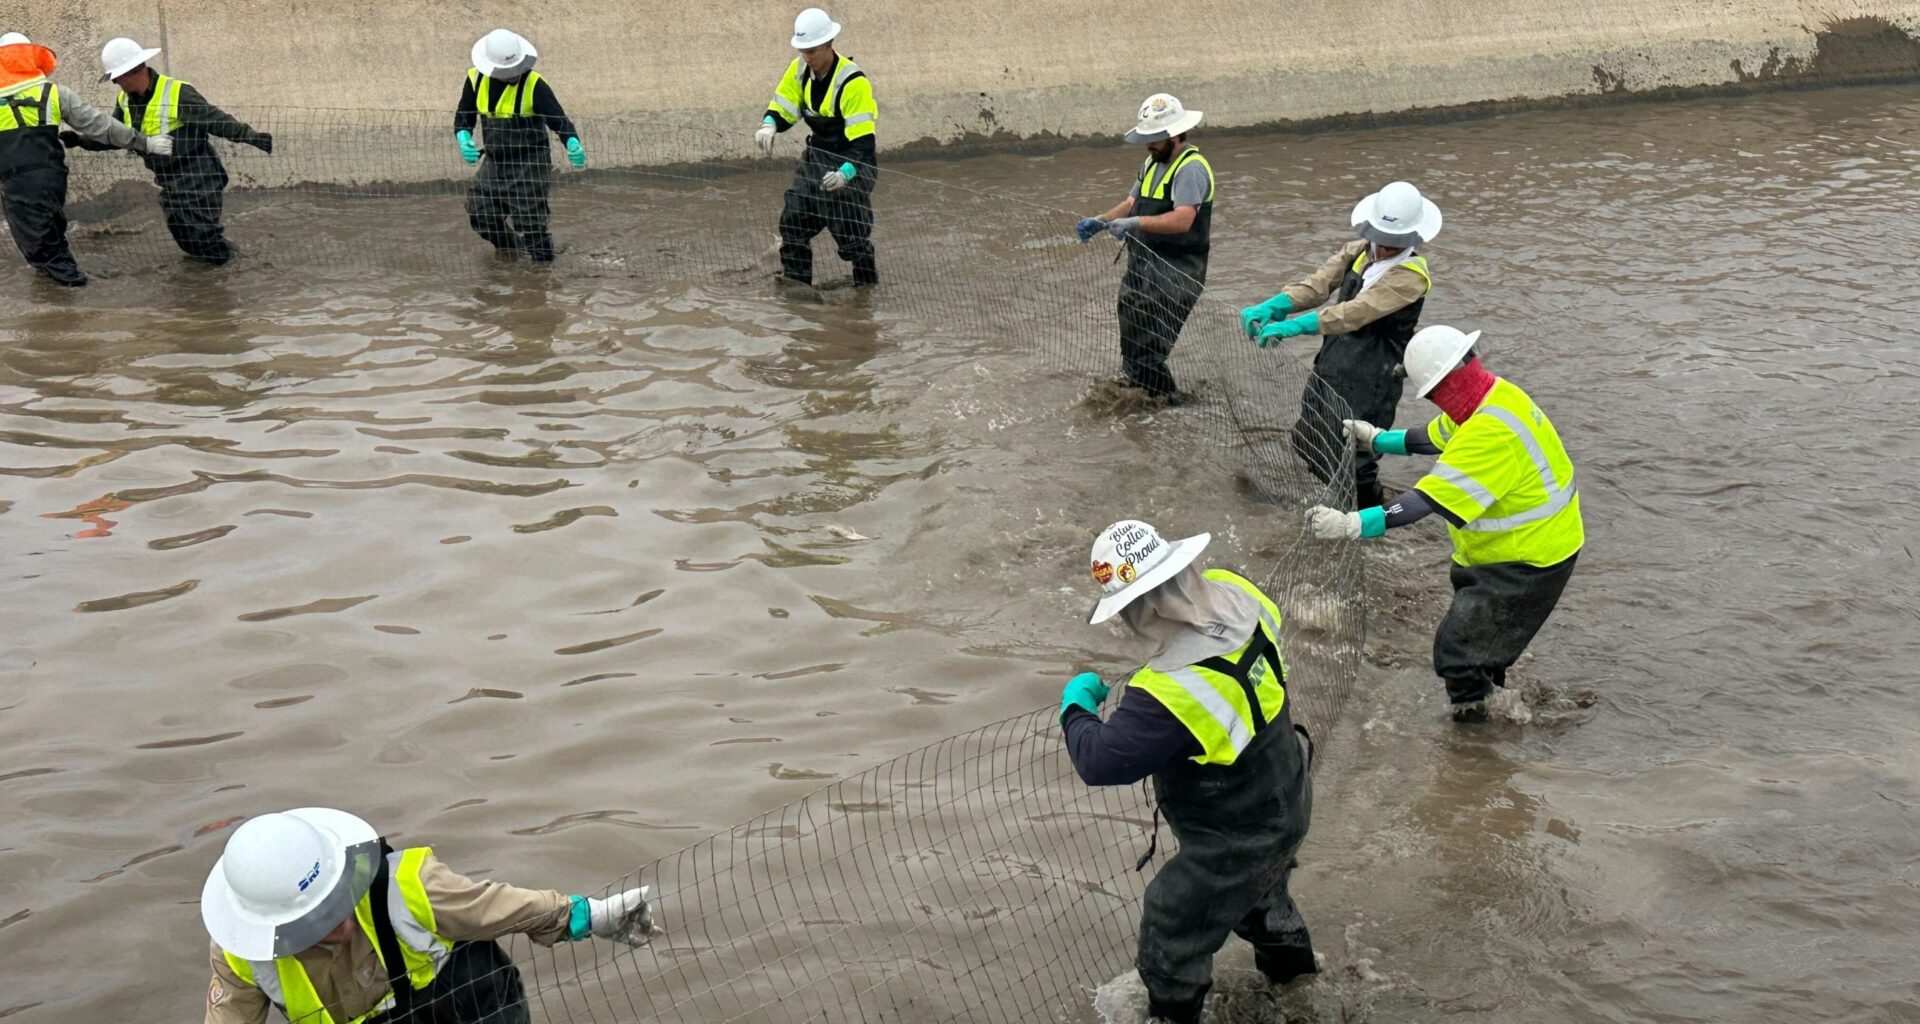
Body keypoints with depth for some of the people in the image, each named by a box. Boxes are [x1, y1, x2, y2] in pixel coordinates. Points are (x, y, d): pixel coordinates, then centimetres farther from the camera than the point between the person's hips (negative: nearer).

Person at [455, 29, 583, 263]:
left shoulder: (534, 85, -18)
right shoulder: (476, 79, -4)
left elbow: (559, 120, -21)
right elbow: (463, 117, 6)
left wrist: (573, 144, -41)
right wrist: (463, 139, -15)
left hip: (530, 165, -5)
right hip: (494, 163, 5)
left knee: (529, 223, -7)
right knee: (479, 215, 10)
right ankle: (508, 246, 39)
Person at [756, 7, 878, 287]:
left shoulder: (852, 82, -27)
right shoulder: (800, 70, -4)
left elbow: (863, 142, -30)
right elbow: (782, 107, 3)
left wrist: (845, 174, -46)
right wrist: (769, 125, -21)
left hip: (852, 161, -7)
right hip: (816, 156, 7)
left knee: (851, 235, -7)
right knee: (792, 220, 3)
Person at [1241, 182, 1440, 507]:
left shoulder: (1412, 275, -17)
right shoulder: (1358, 251, 5)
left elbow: (1359, 312, -29)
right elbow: (1318, 284, -8)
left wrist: (1294, 326, -38)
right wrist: (1271, 306, -26)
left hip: (1370, 381, -7)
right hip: (1329, 367, 7)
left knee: (1355, 462, -2)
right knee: (1306, 444, 18)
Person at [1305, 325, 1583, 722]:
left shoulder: (1491, 435, -35)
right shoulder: (1495, 394, -3)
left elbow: (1428, 501, -39)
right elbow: (1437, 438, 16)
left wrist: (1351, 525, -41)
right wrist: (1379, 440, 24)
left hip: (1528, 563, -11)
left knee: (1458, 652, -6)